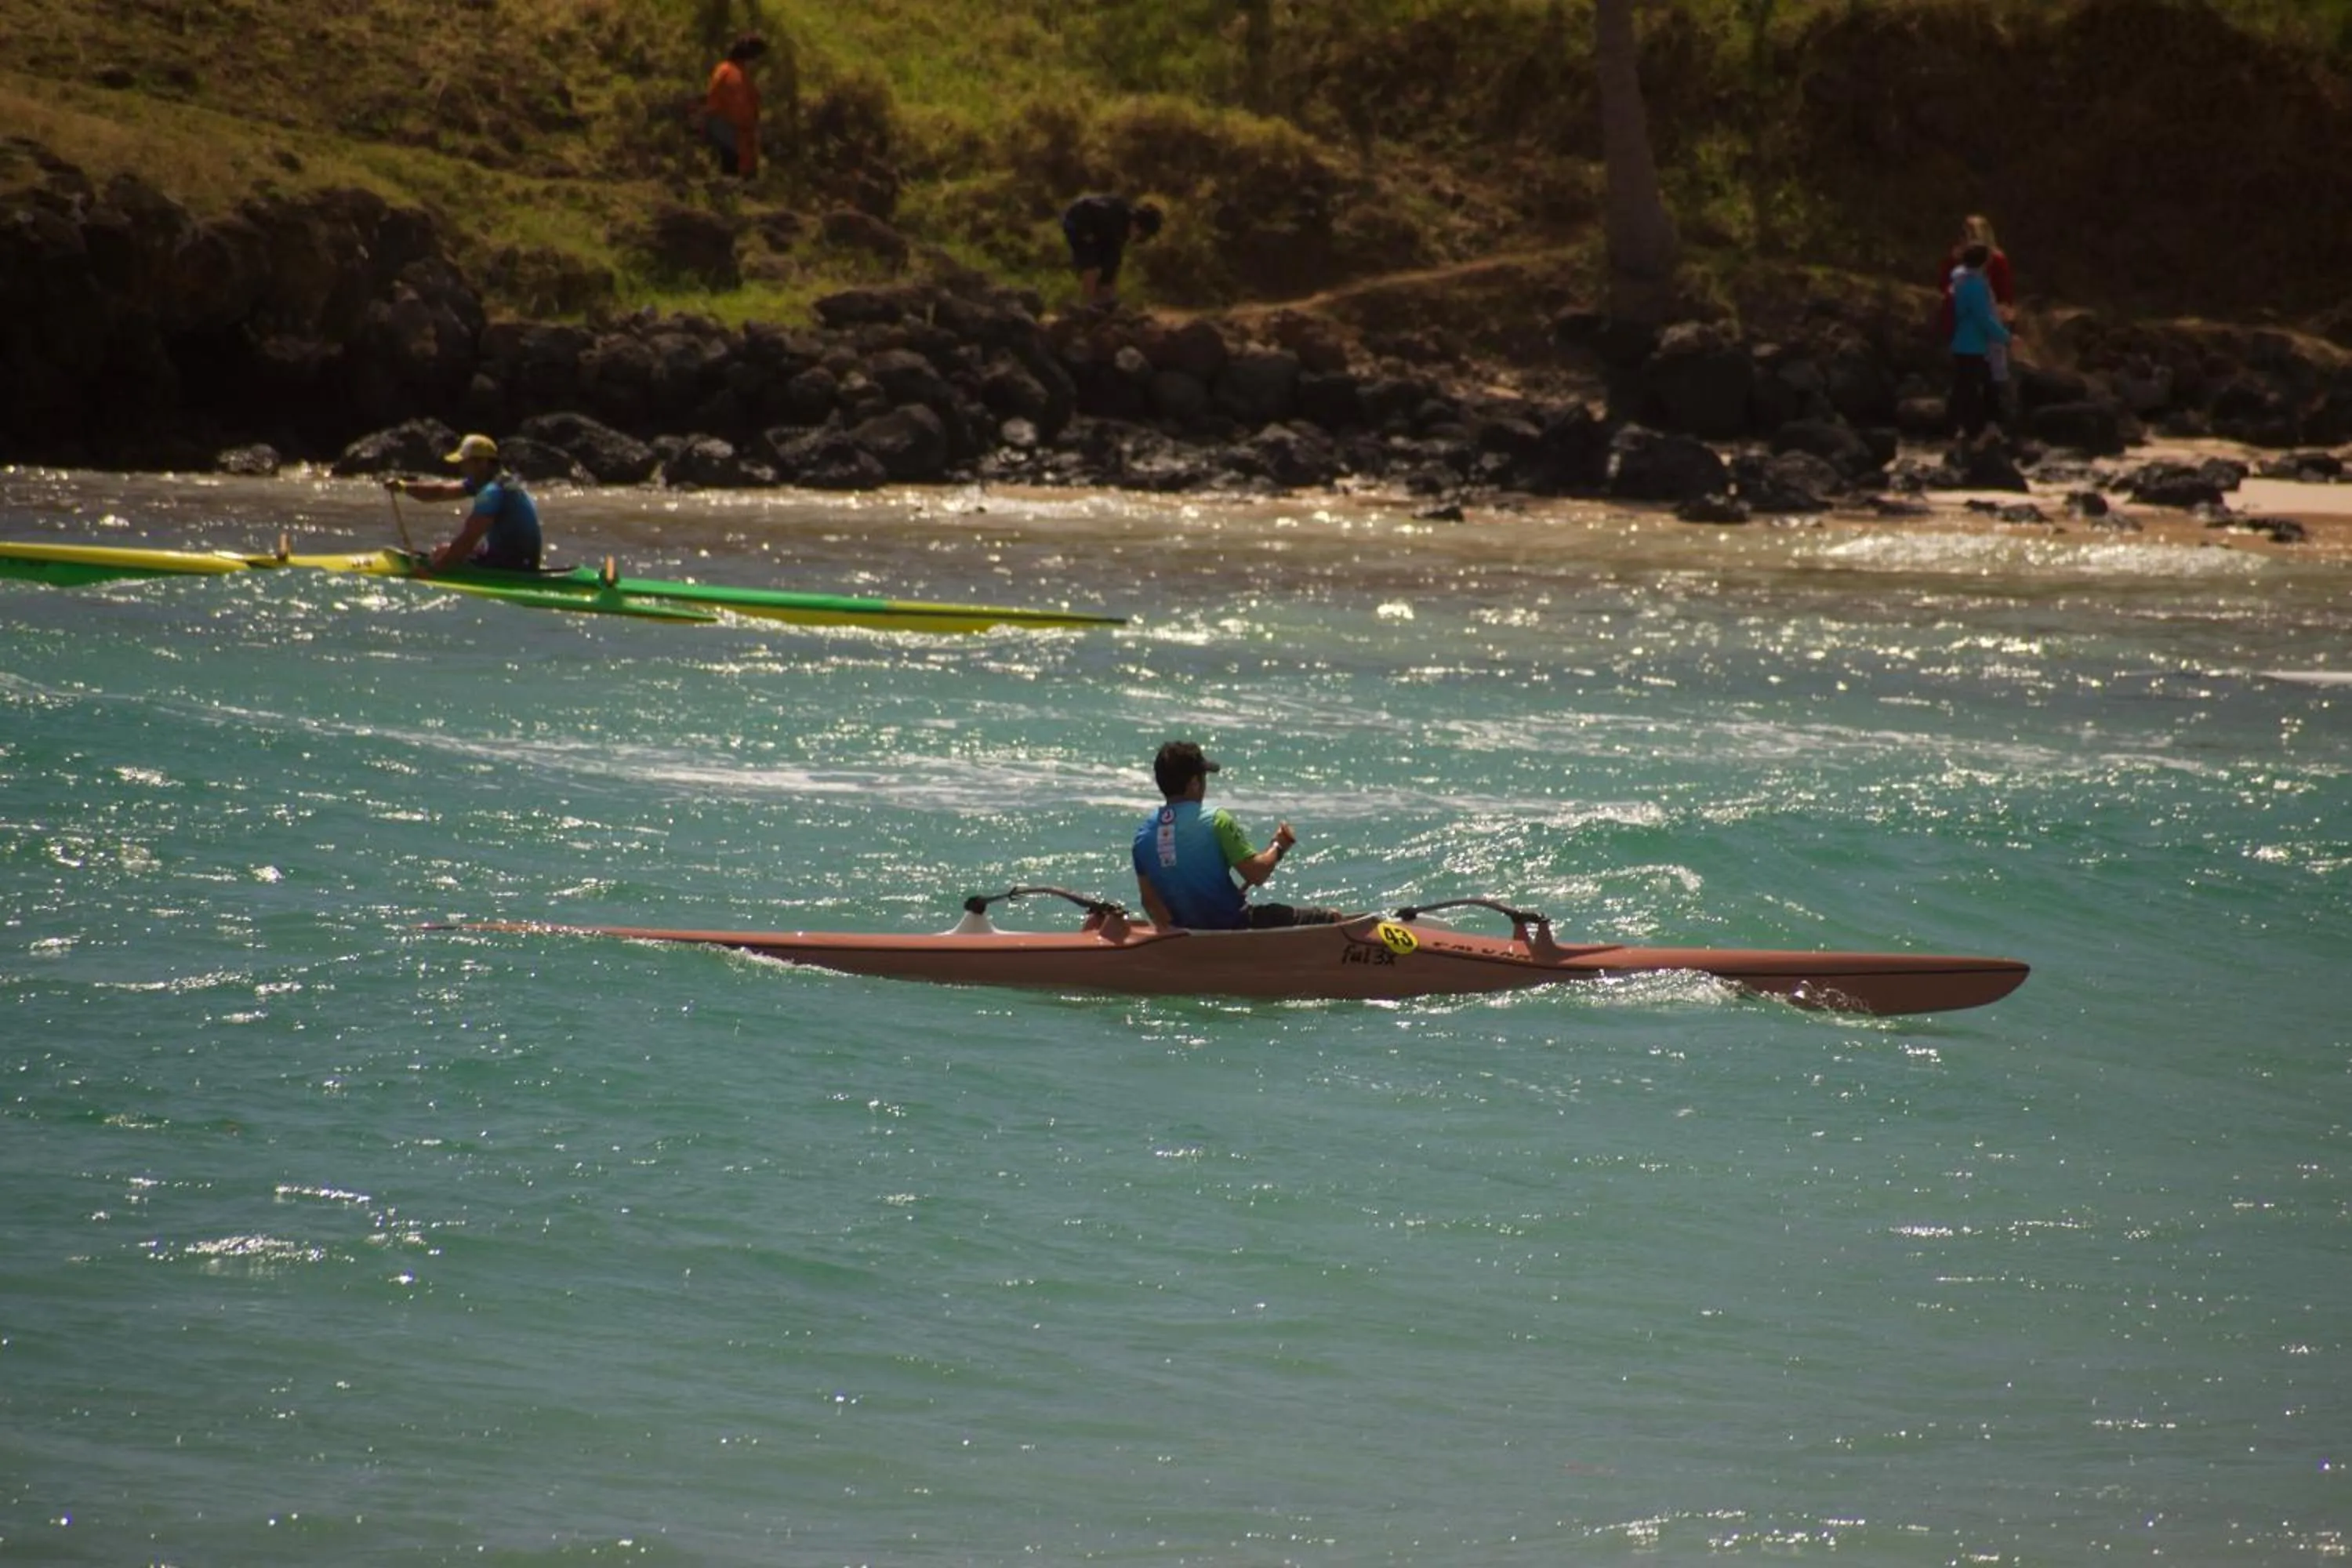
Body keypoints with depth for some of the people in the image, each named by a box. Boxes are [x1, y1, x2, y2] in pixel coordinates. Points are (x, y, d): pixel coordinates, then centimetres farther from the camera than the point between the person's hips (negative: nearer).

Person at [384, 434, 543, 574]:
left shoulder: (493, 492, -22)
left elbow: (467, 540, -25)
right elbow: (441, 491, 6)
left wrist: (431, 569, -20)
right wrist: (404, 487, -8)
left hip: (515, 569, -10)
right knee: (444, 553, 18)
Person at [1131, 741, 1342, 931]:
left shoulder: (1143, 835, -1)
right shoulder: (1216, 822, -18)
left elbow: (1150, 902, 5)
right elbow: (1256, 875, -18)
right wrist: (1278, 847, 0)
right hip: (1233, 924, -7)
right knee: (1332, 919, -1)